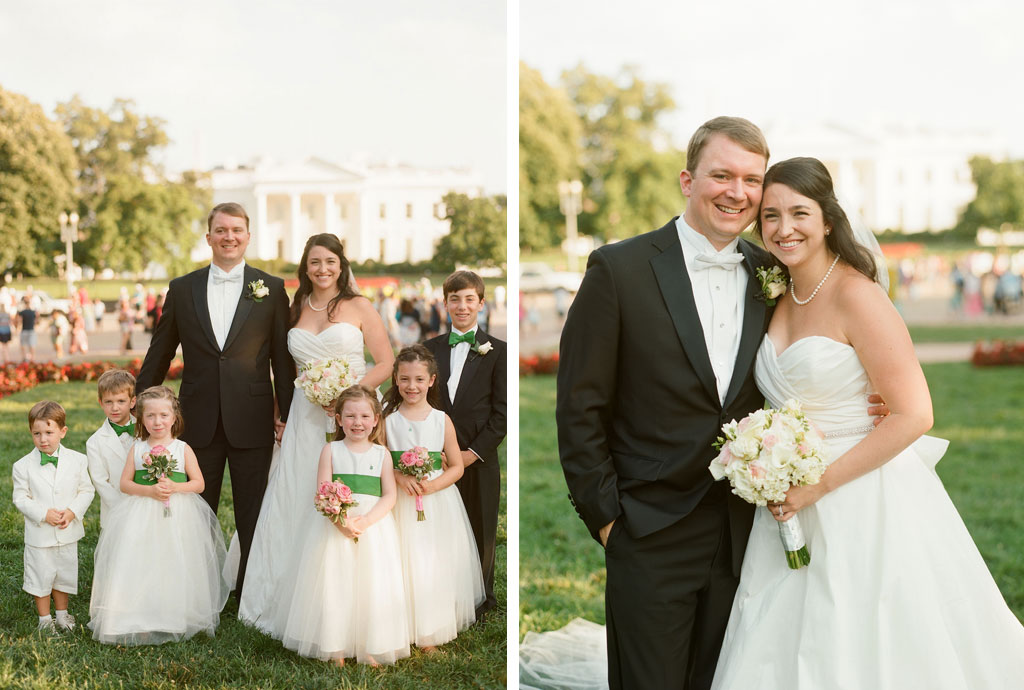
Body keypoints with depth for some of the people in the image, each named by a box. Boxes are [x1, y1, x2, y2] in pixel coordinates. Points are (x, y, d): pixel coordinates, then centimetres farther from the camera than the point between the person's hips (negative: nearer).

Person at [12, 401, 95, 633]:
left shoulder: (77, 460, -6)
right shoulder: (23, 466, -10)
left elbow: (86, 491, -1)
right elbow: (21, 498, -7)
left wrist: (72, 511, -17)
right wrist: (43, 514, -20)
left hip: (68, 533, 2)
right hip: (39, 534, -2)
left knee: (65, 574, 16)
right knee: (40, 576, 9)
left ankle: (62, 613, 35)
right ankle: (44, 618, 25)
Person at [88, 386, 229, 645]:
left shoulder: (183, 449, 1)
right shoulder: (136, 449, 4)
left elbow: (199, 484, 0)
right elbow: (124, 484, 1)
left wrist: (174, 487, -16)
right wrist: (149, 490, -15)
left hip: (177, 518, -1)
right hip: (141, 519, 1)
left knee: (173, 569, 0)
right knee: (141, 568, -4)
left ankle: (176, 620, 10)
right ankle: (140, 620, 2)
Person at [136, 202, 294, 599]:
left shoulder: (271, 289, 2)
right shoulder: (182, 289, 6)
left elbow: (282, 357, 2)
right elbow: (158, 355, 11)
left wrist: (287, 414, -1)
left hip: (251, 421, -1)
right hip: (199, 422, 1)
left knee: (253, 516, 6)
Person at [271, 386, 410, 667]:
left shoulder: (381, 454, 5)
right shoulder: (331, 451, 3)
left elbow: (389, 496, -2)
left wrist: (364, 521, -17)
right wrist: (341, 521, -21)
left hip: (373, 526, 1)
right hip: (334, 526, -1)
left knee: (371, 586, -1)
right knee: (334, 585, -2)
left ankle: (370, 648, 9)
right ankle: (335, 647, 8)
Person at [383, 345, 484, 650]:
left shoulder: (442, 421, -1)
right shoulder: (387, 419, -1)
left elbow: (456, 467, 2)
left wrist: (431, 485, -15)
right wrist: (401, 478, -18)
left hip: (437, 502, 0)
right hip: (400, 502, 0)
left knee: (434, 565, 3)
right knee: (405, 564, 1)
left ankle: (430, 631, 16)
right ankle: (403, 627, 14)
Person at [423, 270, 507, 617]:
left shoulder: (497, 351, -1)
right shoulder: (431, 348, 9)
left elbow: (502, 412, -4)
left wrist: (474, 452, -10)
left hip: (479, 460, -2)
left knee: (480, 532, 8)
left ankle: (481, 599, 24)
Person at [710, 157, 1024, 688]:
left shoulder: (856, 296, -15)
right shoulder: (780, 299, 8)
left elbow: (913, 415, -19)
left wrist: (820, 484, -19)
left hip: (866, 509, -7)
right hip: (794, 509, 7)